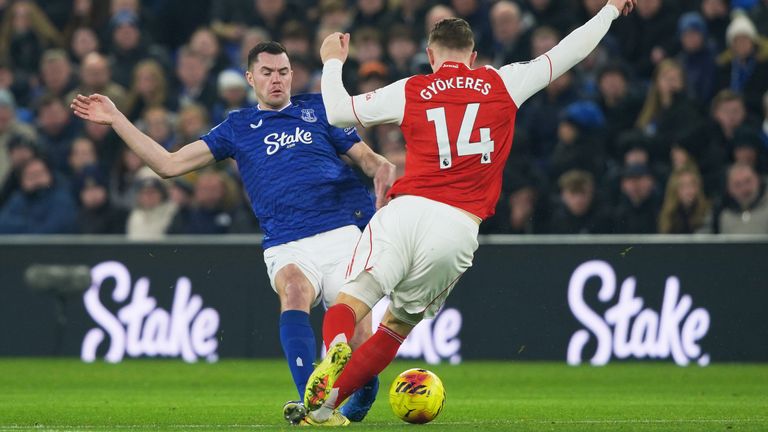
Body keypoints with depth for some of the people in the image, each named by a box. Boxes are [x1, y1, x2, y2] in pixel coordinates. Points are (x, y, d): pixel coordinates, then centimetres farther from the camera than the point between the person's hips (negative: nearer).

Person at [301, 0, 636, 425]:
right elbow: (565, 54, 21)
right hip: (458, 229, 1)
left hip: (405, 212, -1)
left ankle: (336, 351, -43)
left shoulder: (408, 91, 11)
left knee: (351, 300, -9)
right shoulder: (503, 84, 13)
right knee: (397, 325, 12)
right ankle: (327, 400, 3)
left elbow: (337, 111, 16)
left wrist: (332, 62, 34)